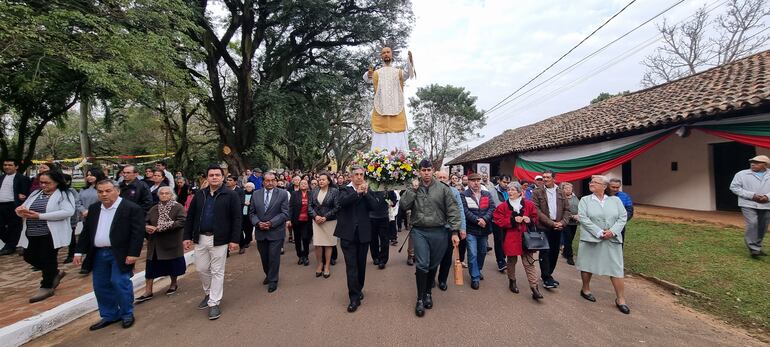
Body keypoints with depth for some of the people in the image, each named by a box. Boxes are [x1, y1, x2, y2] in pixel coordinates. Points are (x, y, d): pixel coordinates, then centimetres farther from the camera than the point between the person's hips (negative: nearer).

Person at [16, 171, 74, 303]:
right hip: (32, 234, 7)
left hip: (51, 234, -7)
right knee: (29, 257, 12)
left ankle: (47, 287, 18)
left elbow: (68, 212, -23)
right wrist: (21, 211, -11)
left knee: (48, 260, 2)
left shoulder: (64, 195, -10)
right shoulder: (35, 193, 11)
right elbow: (22, 208, 15)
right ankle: (55, 272, 33)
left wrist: (40, 216, -23)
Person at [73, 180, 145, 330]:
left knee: (120, 283, -6)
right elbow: (86, 232, 15)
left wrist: (133, 254, -18)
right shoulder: (93, 209, 9)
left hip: (120, 254, -7)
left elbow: (138, 232, -14)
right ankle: (109, 316, 26)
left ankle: (127, 314, 12)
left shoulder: (132, 208, -12)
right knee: (101, 286, 12)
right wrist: (79, 251, 10)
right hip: (98, 254, 7)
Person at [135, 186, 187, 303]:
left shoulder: (178, 207, -8)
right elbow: (146, 221, 12)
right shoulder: (154, 209, 9)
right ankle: (148, 292, 14)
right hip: (155, 244, 4)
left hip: (171, 243, -4)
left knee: (172, 265, 11)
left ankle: (173, 284, 34)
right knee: (151, 266, 4)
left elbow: (181, 222, -20)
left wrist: (162, 227, -22)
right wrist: (147, 227, -13)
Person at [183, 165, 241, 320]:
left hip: (219, 239, -4)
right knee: (201, 269, 15)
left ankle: (214, 303, 16)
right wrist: (187, 236, 5)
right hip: (200, 238, 5)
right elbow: (190, 217, 11)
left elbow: (236, 219, -8)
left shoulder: (231, 195, -7)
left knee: (217, 272, 4)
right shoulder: (199, 194, 6)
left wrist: (235, 240, -13)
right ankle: (209, 293, 39)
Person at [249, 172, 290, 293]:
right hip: (260, 232, 4)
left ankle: (273, 280, 20)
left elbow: (285, 213, -9)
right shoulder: (256, 194, 5)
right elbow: (252, 213, 7)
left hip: (276, 232, -3)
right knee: (264, 257, 16)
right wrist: (258, 223, -11)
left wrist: (271, 223, -17)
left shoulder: (282, 194, -6)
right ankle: (268, 275, 39)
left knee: (274, 257, 2)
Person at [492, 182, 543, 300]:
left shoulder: (529, 205, 2)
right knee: (512, 261, 13)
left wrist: (530, 220, -12)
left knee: (529, 263, -1)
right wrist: (513, 220, -17)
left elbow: (535, 219, 10)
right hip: (510, 238, 0)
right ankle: (512, 282, 33)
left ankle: (534, 288, 1)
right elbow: (498, 221, -8)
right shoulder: (503, 206, -1)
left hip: (526, 237, 1)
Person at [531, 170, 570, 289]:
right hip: (543, 227, -4)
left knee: (555, 252, 10)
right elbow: (536, 210, -11)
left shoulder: (560, 193, 10)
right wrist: (551, 223, -15)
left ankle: (547, 274, 25)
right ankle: (546, 278, 7)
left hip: (557, 227, 5)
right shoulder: (537, 192, -3)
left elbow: (567, 210, 10)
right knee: (545, 252, -1)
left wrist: (562, 223, -7)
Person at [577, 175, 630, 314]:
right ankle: (585, 289, 30)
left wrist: (612, 231, -14)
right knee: (588, 266, 10)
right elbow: (582, 218, -10)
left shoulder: (615, 200, 7)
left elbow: (622, 217, 2)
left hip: (612, 240, 1)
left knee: (616, 268, 2)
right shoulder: (585, 200, 1)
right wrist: (599, 232, -17)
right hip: (590, 238, -1)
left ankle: (620, 299, 13)